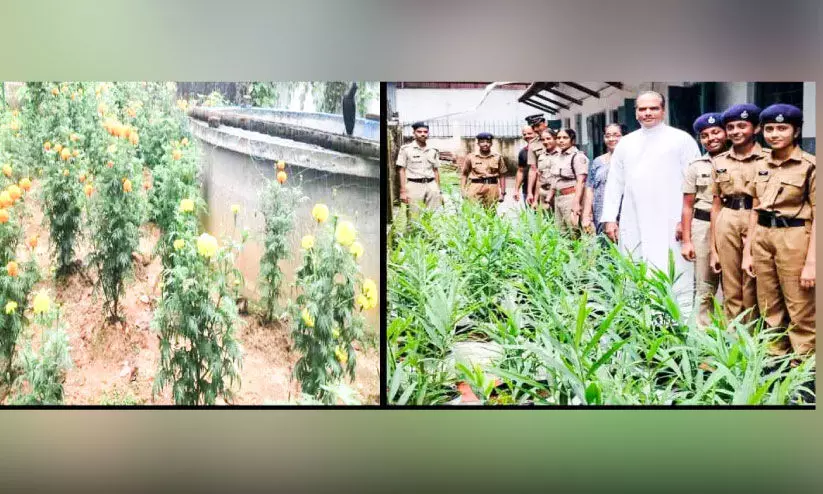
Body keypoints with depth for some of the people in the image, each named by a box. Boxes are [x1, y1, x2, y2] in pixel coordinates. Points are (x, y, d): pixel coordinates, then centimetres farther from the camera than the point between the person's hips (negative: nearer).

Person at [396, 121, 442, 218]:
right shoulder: (406, 149, 2)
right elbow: (401, 170, 0)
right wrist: (403, 191, -7)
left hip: (431, 185, 4)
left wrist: (438, 191, 13)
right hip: (414, 185, -4)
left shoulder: (433, 151, 14)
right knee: (415, 217, -4)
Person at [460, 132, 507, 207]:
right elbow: (464, 174, 11)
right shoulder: (471, 157, 6)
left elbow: (502, 176, 10)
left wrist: (502, 193, 6)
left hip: (492, 189, 1)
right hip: (475, 189, -1)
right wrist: (463, 190, 1)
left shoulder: (497, 157, 8)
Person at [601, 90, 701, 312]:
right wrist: (610, 218, 7)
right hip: (632, 227, 4)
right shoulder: (625, 143, 15)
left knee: (676, 283, -6)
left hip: (670, 225, -4)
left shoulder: (681, 139, 3)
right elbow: (614, 183, 15)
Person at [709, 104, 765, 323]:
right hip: (726, 225, 3)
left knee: (753, 291, 3)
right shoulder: (719, 161, 10)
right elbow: (716, 205, 11)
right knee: (731, 291, 8)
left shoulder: (768, 159, 0)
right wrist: (713, 248, 8)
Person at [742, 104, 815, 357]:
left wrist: (811, 262, -15)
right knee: (770, 310, 13)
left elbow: (818, 218, -10)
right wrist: (748, 251, 12)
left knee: (801, 314, 1)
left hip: (794, 239, -6)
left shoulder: (810, 166, -8)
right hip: (762, 238, 6)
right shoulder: (761, 166, 10)